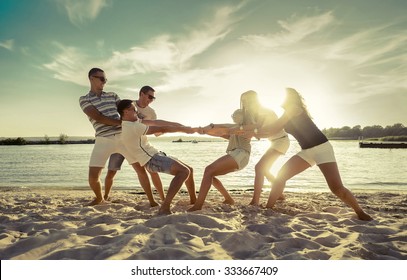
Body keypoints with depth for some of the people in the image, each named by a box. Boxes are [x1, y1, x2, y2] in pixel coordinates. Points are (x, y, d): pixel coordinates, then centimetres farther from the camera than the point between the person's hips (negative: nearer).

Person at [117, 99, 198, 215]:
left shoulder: (126, 127, 16)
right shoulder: (133, 127, -15)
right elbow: (162, 129, -13)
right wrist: (184, 129, -4)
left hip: (154, 156, 11)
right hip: (152, 159, -11)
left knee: (188, 170, 13)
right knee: (184, 171, -28)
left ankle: (193, 201, 25)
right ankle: (164, 208, -32)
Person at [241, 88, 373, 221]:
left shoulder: (293, 108, -7)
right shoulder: (289, 115, 18)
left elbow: (274, 128, -8)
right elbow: (275, 129, 23)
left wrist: (254, 132, 3)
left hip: (321, 148, -9)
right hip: (307, 151, 9)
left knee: (336, 187, -16)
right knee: (281, 175, -3)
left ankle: (360, 213, 5)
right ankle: (268, 208, 3)